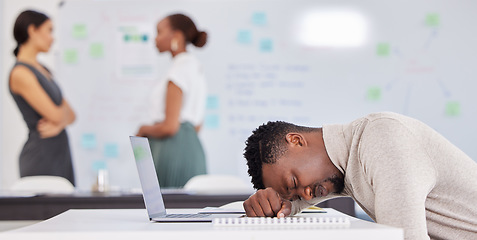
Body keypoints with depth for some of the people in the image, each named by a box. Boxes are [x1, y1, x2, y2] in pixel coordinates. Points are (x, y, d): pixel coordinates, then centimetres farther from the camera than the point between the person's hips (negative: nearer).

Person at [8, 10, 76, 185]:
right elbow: (55, 115, -17)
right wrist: (63, 108, 6)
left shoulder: (43, 70, 15)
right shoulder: (20, 73, -13)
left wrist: (59, 124, -10)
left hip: (61, 154, 8)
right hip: (41, 156, -8)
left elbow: (70, 115, 12)